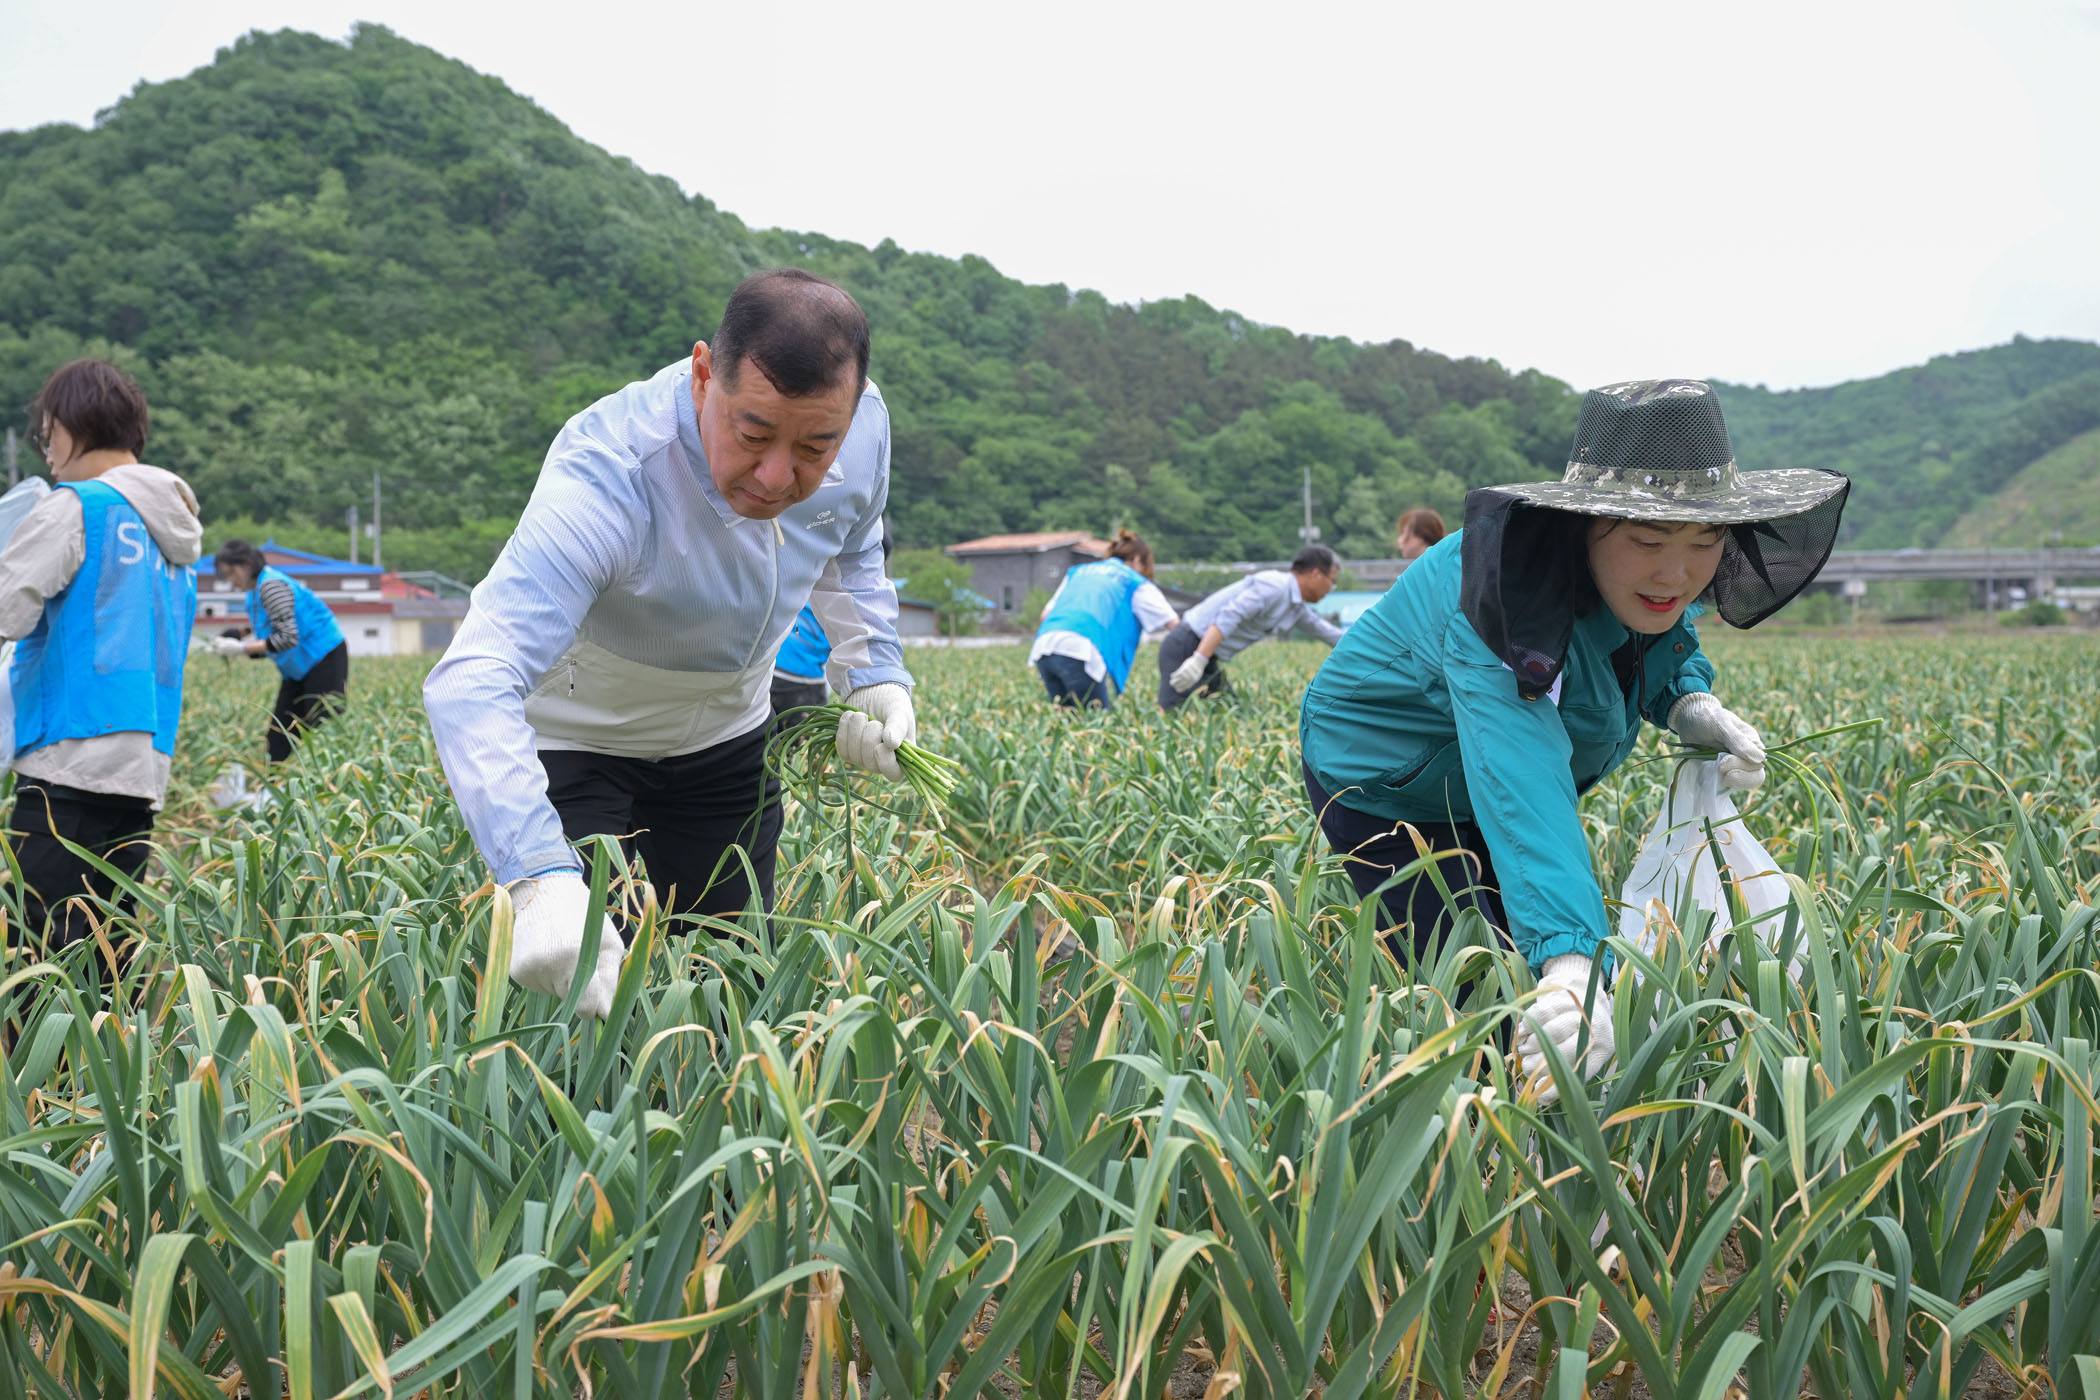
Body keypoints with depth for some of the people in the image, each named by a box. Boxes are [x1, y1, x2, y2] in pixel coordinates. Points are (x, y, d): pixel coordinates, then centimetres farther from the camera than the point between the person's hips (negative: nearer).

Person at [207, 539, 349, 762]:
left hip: (325, 659, -10)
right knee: (279, 730, 6)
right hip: (299, 667, 10)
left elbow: (288, 638, -25)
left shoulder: (271, 585, -19)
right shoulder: (255, 591, 11)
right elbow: (269, 639, 13)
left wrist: (241, 648, -22)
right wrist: (235, 642, -4)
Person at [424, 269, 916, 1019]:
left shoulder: (863, 425, -21)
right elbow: (472, 682, -51)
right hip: (574, 735, -5)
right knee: (585, 994, -10)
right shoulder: (608, 475, -40)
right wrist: (543, 880, -64)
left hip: (725, 735, 5)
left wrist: (875, 675, -10)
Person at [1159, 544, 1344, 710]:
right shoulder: (1273, 587, -17)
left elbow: (1320, 627, 34)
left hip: (1209, 660, 10)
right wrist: (1198, 661, -36)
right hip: (1185, 649, -10)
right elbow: (1228, 618, -28)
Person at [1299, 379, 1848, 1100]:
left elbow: (1664, 647, 7)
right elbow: (1522, 786, -57)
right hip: (1385, 785, -7)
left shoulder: (1642, 584, -18)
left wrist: (1691, 703, -18)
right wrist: (1571, 964, -71)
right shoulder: (1499, 614, -42)